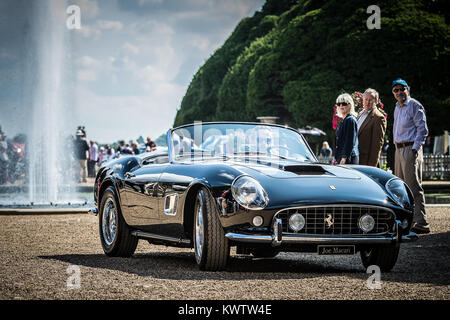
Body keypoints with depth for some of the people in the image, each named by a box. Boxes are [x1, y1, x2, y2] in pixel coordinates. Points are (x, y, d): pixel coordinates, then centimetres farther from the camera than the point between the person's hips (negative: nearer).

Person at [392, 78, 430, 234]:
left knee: (414, 187, -13)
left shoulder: (414, 106, -8)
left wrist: (415, 149, -18)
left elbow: (422, 129, -13)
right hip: (399, 149, 9)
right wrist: (397, 147, 17)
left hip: (411, 149, -9)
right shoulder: (397, 108, 18)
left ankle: (421, 222, -14)